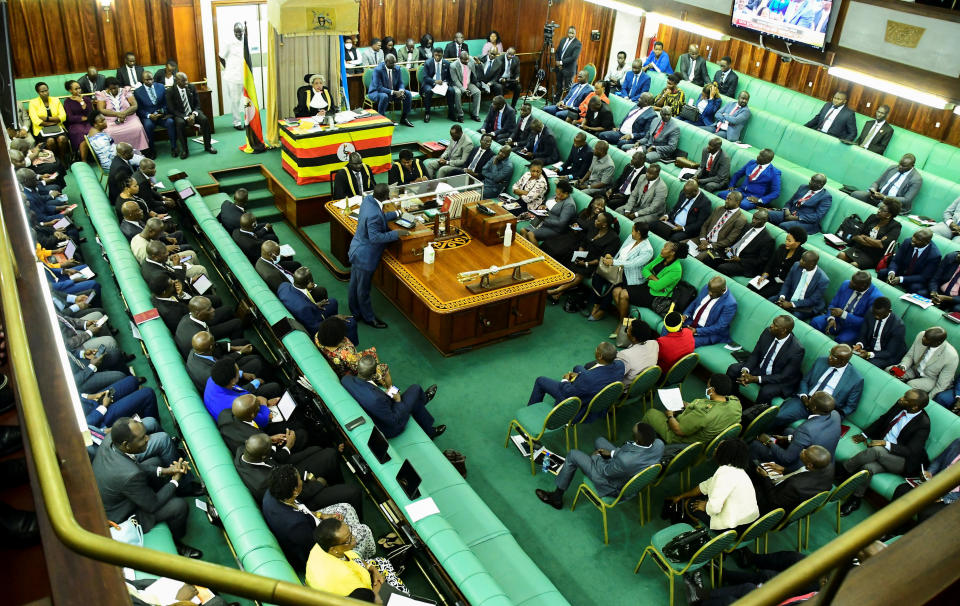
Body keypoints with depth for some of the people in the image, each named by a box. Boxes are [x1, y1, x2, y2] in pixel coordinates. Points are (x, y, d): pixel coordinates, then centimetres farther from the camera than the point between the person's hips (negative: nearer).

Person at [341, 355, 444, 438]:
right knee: (415, 389, 10)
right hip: (388, 430, -6)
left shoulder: (346, 379, -23)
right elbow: (393, 421, -26)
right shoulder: (377, 399, -42)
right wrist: (398, 401, -11)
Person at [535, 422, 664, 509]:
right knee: (599, 440, 22)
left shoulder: (624, 460, -45)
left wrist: (596, 456, -3)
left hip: (615, 488, -7)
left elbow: (605, 472, -22)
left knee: (573, 455, 7)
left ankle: (557, 497, 28)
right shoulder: (658, 444, -25)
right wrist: (613, 453, -2)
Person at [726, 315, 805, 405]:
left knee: (766, 392, -34)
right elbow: (755, 354, -1)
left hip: (781, 381, -6)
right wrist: (745, 370, -21)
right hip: (760, 367, 6)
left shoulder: (797, 349, -27)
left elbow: (784, 376, -23)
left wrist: (756, 379, -30)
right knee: (733, 369, -10)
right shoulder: (768, 332, -12)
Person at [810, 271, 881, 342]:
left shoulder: (875, 297, -19)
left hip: (854, 326, -5)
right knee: (815, 322, -22)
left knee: (842, 340, -35)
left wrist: (843, 314, -25)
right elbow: (833, 304, 4)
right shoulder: (846, 284, -5)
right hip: (837, 319, 5)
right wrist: (831, 318, -17)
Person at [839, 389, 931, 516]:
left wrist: (886, 444, -27)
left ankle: (841, 470, -18)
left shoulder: (923, 424, -20)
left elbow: (911, 451, -19)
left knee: (877, 450, -34)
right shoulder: (900, 405, -3)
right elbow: (883, 419, 15)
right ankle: (854, 501, -11)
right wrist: (865, 434, 10)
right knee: (868, 467, -26)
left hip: (904, 462, -5)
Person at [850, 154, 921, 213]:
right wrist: (872, 189, -12)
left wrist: (884, 197, -23)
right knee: (855, 194, -19)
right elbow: (876, 183, 15)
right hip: (878, 195, 5)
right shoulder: (892, 168, 11)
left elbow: (906, 200, -13)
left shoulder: (916, 179, -6)